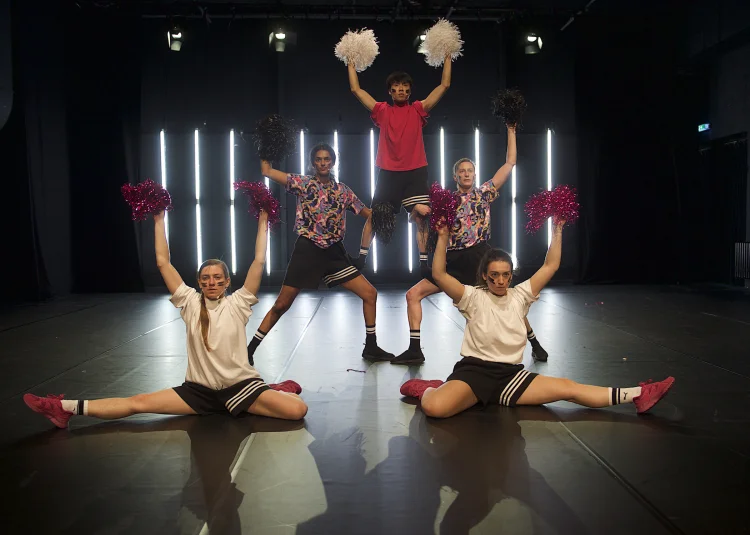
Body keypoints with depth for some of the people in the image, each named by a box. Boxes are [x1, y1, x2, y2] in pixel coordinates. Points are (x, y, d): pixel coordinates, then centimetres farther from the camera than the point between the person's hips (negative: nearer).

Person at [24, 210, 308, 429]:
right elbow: (163, 263, -3)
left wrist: (262, 222, -8)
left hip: (239, 385, -2)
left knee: (298, 409, -22)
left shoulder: (237, 304, -4)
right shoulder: (190, 303, 0)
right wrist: (159, 220, -2)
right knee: (139, 402, -11)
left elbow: (258, 262, -10)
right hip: (199, 389, 2)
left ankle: (276, 391, 13)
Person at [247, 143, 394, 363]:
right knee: (281, 305, -2)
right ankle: (250, 349, 12)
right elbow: (266, 171, -7)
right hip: (307, 251, -3)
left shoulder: (343, 191, 8)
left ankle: (371, 347, 12)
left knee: (370, 293, -2)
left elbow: (369, 216, 13)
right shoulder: (302, 183, 1)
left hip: (335, 253, 4)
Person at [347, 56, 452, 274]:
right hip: (388, 172, 1)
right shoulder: (382, 111, 8)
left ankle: (424, 262, 2)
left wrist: (448, 58, 6)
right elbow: (356, 89, 9)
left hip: (415, 172, 0)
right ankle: (361, 257, 17)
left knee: (421, 216, -5)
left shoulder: (418, 110, 7)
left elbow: (444, 85, 6)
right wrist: (351, 63, 11)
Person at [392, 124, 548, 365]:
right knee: (413, 294, -3)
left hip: (480, 257, -3)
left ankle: (535, 344, 19)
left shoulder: (484, 192, 5)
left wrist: (511, 131, 3)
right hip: (453, 260, 3)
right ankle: (414, 350, 0)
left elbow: (510, 163, 4)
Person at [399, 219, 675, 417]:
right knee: (435, 407, -33)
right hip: (474, 370, -4)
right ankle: (429, 389, 2)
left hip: (510, 374, 4)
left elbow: (550, 266, 5)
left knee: (568, 388, -10)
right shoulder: (473, 298, -4)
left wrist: (557, 230, -2)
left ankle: (638, 395, -10)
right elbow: (439, 274, -17)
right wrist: (443, 237, -22)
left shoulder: (519, 295, 7)